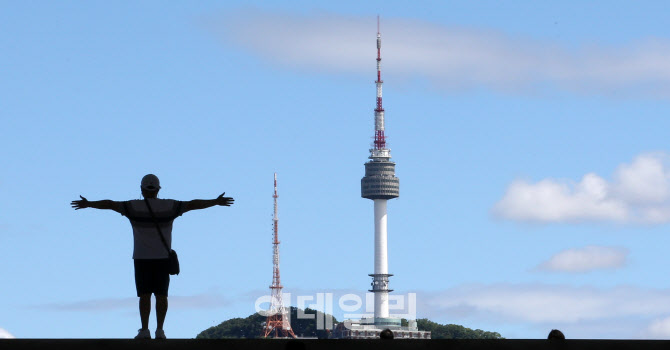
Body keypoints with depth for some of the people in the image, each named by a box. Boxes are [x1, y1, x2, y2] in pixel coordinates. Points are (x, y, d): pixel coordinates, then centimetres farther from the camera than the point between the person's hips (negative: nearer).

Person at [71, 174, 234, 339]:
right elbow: (193, 204, 6)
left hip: (142, 258, -1)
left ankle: (145, 331, -3)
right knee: (161, 295, 4)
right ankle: (159, 331, -1)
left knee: (144, 295, 1)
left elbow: (109, 204, 1)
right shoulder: (169, 206, 0)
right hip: (163, 258, 1)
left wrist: (88, 204, 11)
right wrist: (216, 202, 15)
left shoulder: (134, 207, -4)